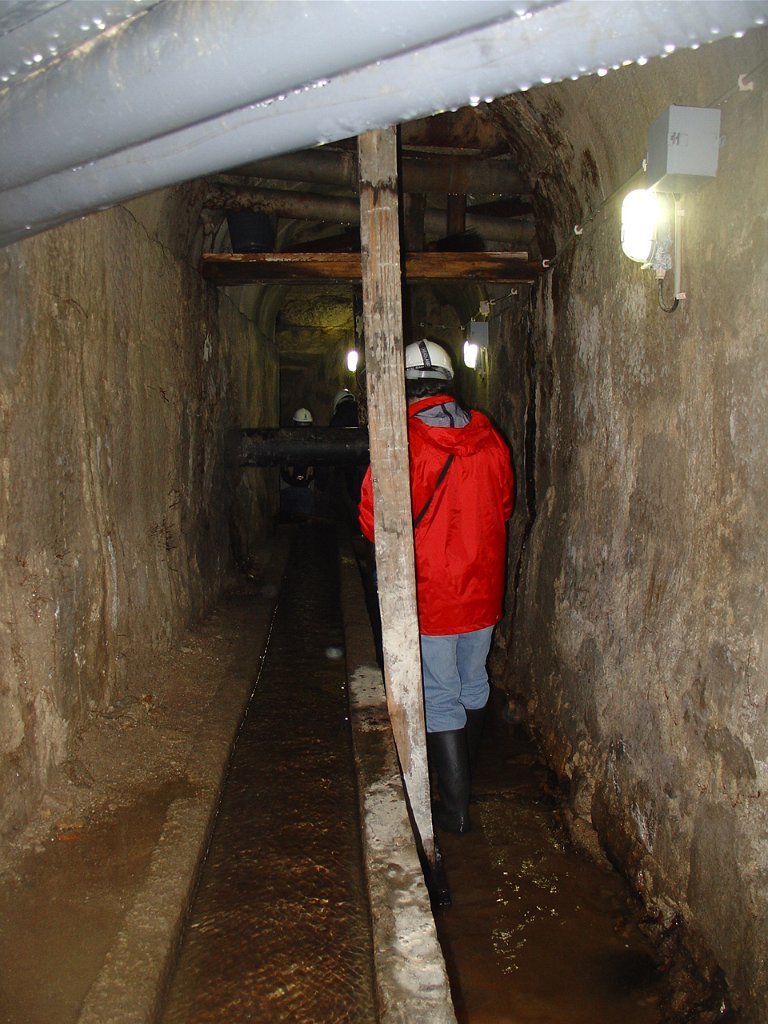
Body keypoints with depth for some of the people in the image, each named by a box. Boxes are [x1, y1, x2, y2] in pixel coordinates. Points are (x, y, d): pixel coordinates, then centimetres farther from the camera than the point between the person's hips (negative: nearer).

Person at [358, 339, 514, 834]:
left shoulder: (401, 442, -16)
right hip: (482, 588, 5)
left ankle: (455, 806, 13)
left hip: (429, 593, -5)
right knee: (474, 683, 21)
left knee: (440, 696, 5)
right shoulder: (489, 438, -2)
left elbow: (375, 520, -14)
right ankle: (464, 777, 42)